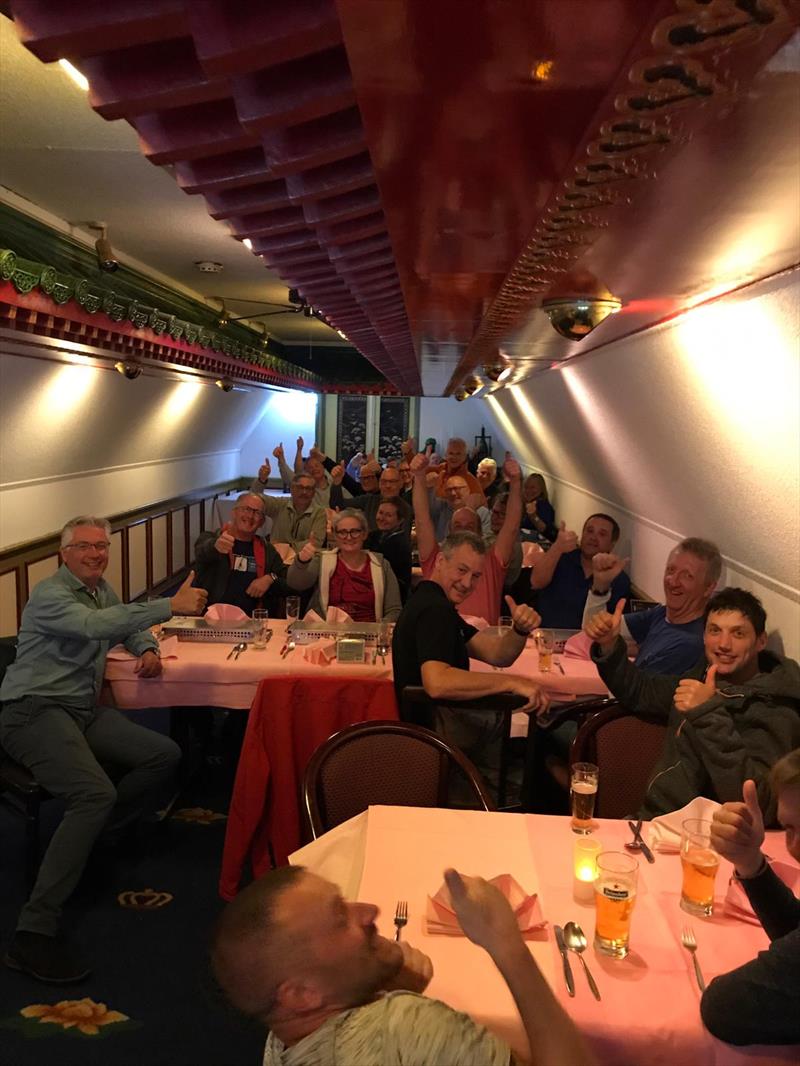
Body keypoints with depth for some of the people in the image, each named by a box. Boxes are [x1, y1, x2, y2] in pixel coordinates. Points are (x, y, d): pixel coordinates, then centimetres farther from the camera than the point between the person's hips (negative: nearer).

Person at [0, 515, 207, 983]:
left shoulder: (103, 590, 15)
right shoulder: (50, 594, -13)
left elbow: (130, 626, 31)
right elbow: (95, 626, -33)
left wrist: (148, 648, 5)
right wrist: (170, 605, -40)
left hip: (84, 709, 9)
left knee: (165, 755, -6)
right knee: (97, 793, -31)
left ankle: (94, 833, 11)